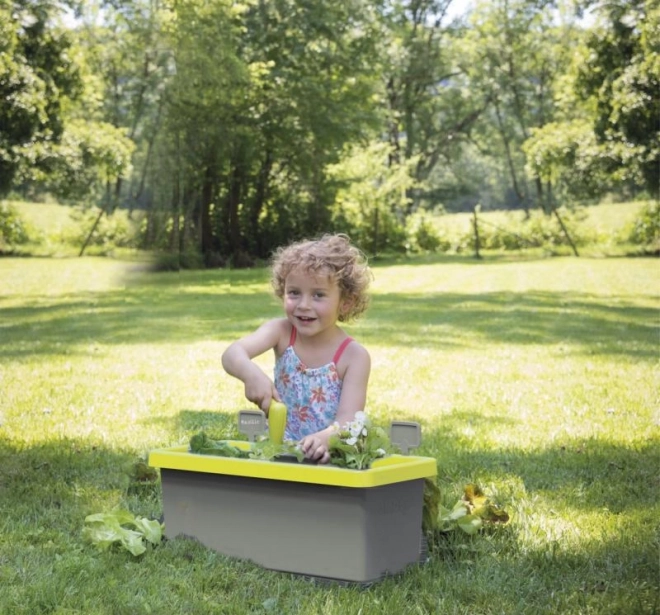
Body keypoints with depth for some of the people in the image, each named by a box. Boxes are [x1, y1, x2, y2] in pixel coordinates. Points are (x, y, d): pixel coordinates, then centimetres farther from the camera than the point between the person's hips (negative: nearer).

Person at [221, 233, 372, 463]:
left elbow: (348, 420, -18)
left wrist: (326, 438, -40)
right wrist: (251, 373, -41)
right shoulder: (282, 332, -3)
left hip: (331, 457, -1)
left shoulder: (354, 355, -9)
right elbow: (232, 354, -18)